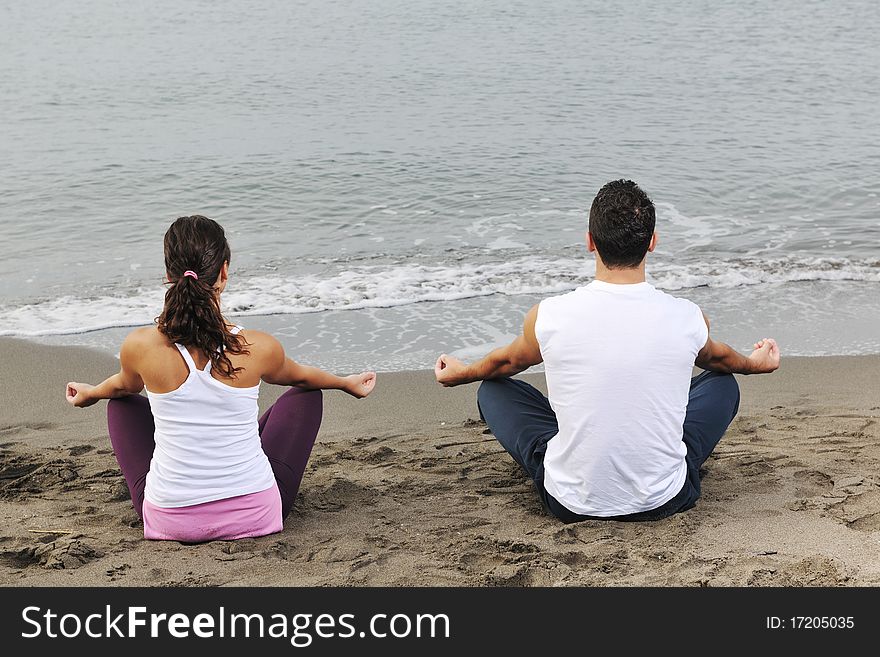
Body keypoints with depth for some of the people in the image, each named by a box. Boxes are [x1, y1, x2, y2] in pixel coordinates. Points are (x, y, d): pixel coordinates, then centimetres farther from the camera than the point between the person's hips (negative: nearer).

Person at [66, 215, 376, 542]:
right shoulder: (259, 348, -16)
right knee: (304, 395, 24)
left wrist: (90, 393, 36)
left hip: (171, 522, 1)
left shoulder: (140, 346, -15)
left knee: (123, 403, 27)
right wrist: (348, 382, 32)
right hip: (255, 515, -1)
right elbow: (299, 376, 9)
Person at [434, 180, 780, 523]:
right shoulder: (689, 319, -12)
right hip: (664, 501, 1)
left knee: (494, 389, 21)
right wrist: (753, 363, 40)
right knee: (722, 382, 24)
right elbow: (716, 357, 15)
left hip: (572, 503, -1)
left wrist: (462, 373, 34)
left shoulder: (549, 317, -15)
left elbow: (508, 361, 10)